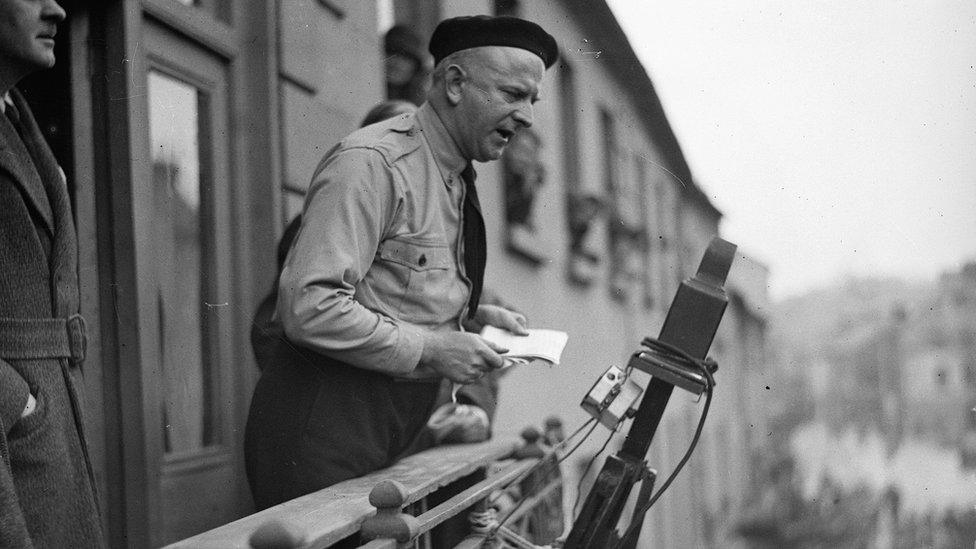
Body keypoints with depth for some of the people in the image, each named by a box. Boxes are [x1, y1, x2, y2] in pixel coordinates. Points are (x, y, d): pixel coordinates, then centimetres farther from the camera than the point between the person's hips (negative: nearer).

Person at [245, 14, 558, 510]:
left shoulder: (458, 180, 14)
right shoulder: (371, 163, -18)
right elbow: (309, 308, -25)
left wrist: (472, 316, 8)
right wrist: (429, 349, -20)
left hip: (402, 424, 9)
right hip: (326, 419, -9)